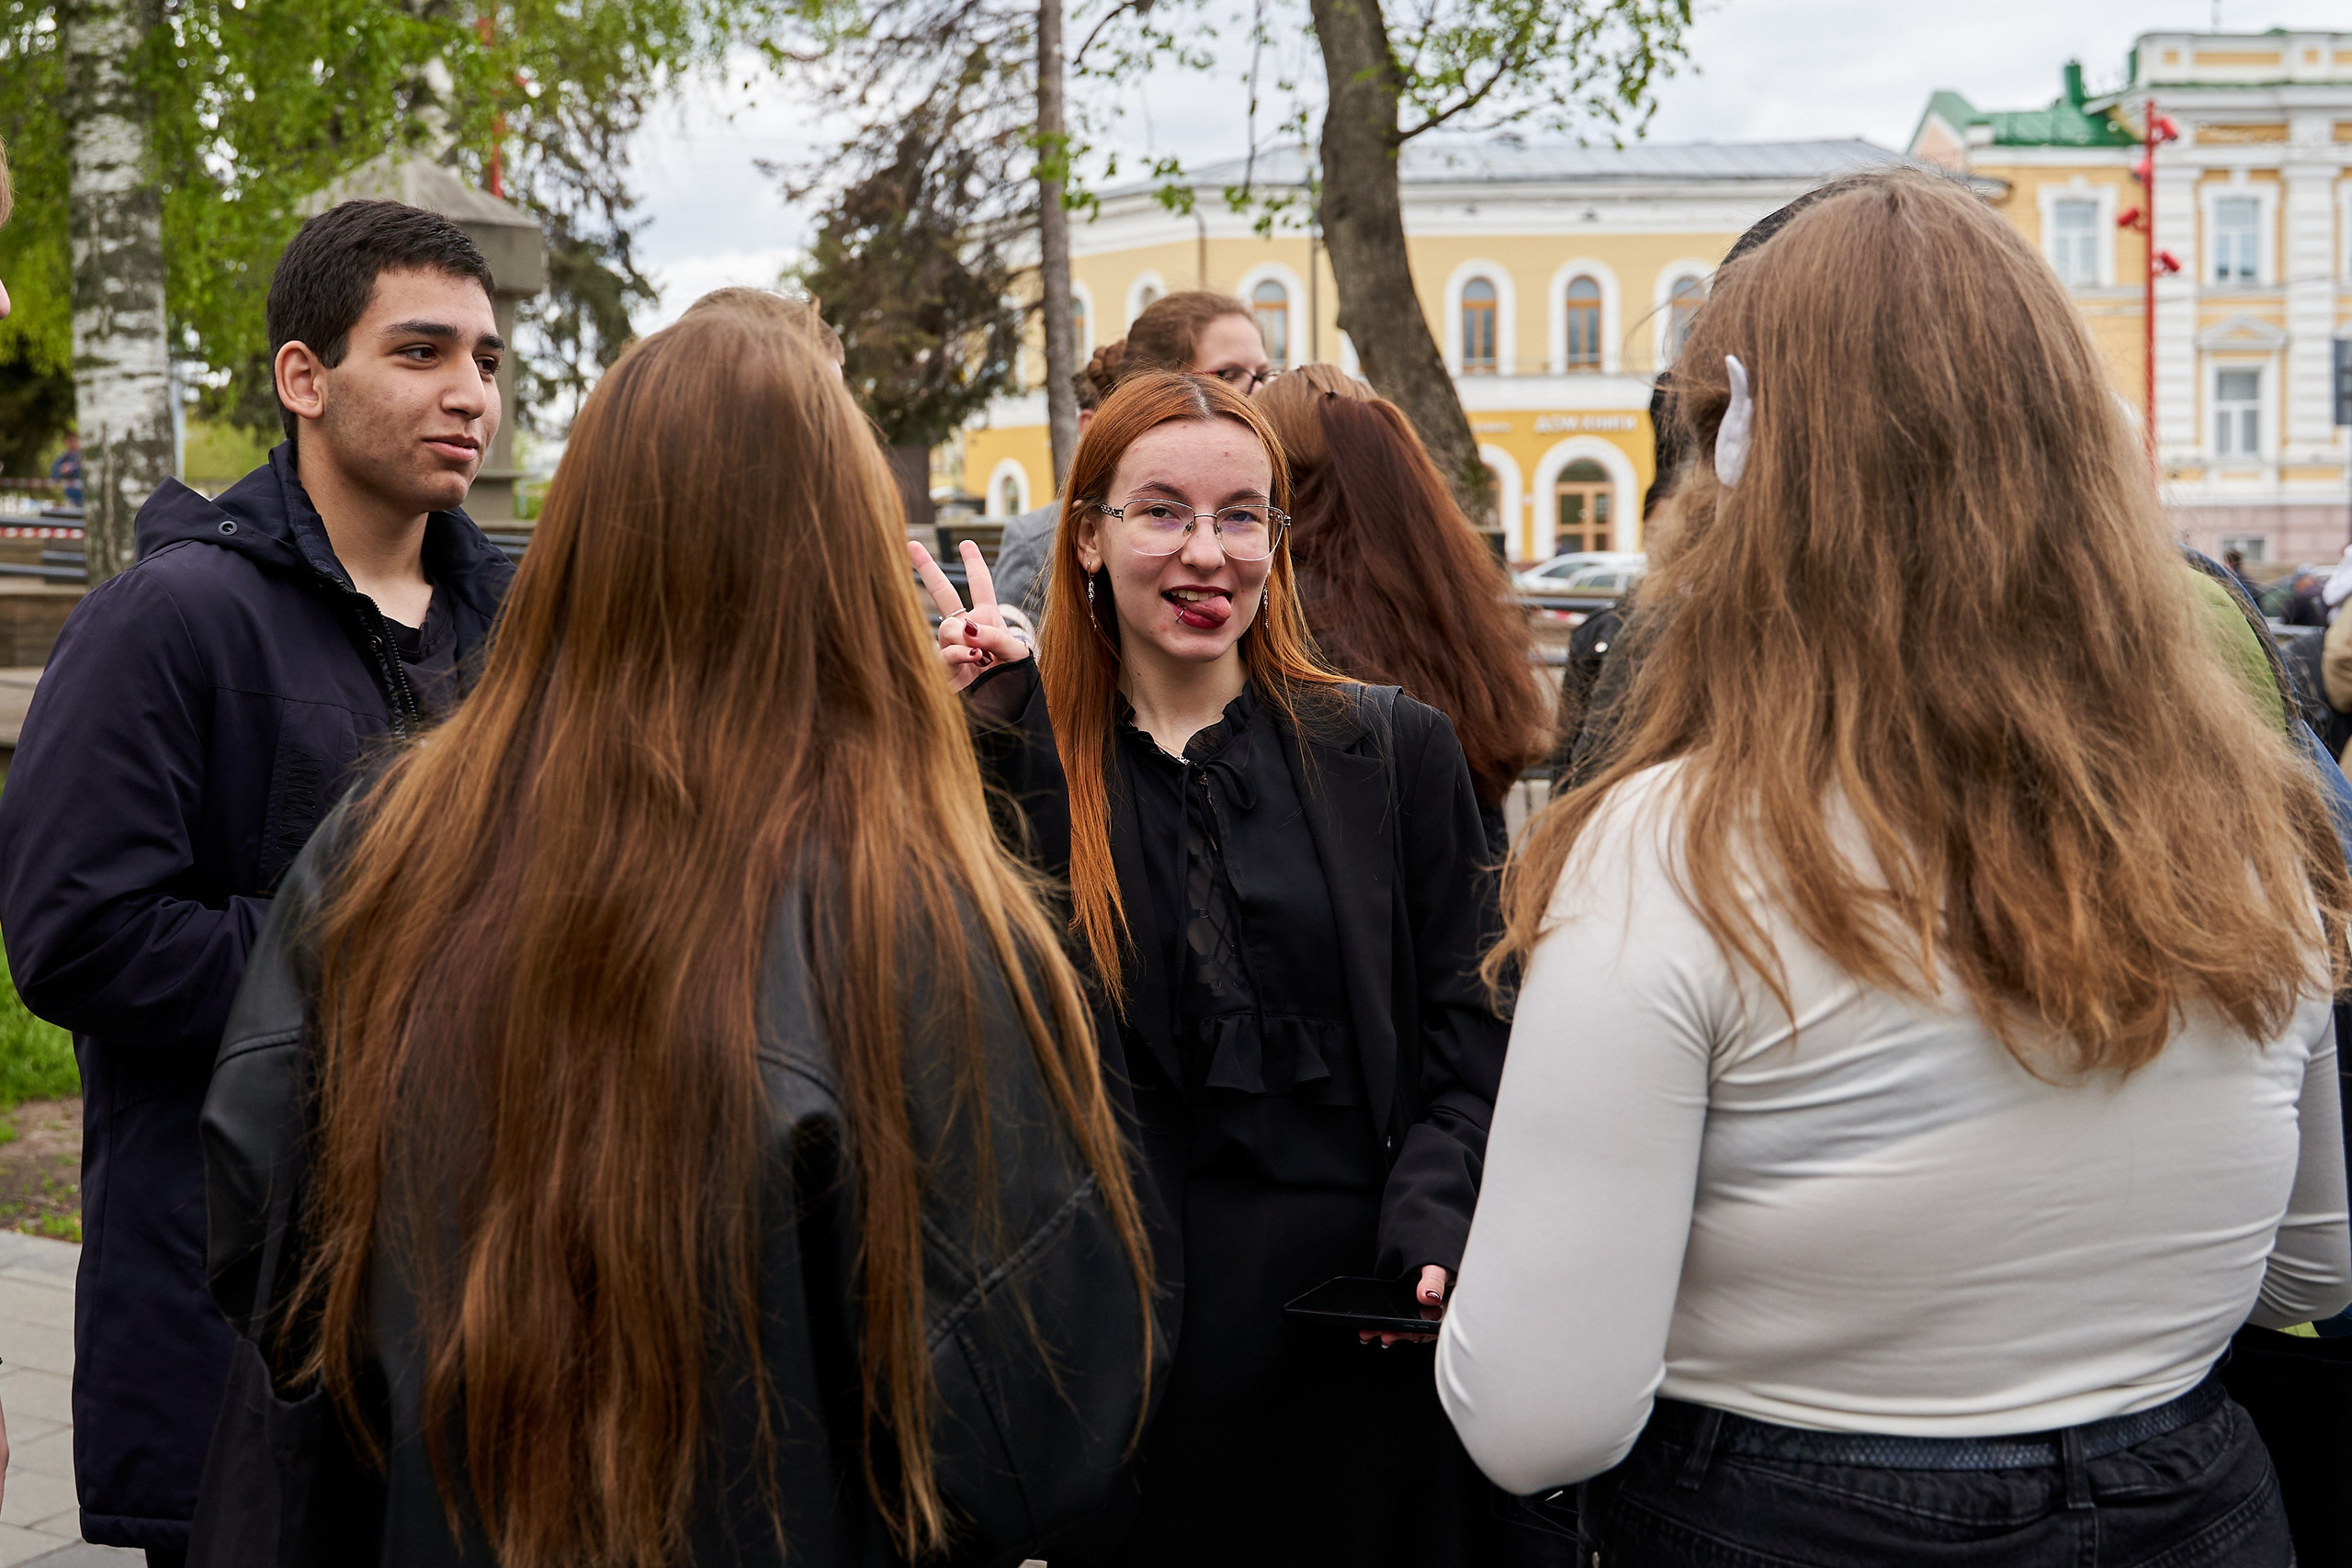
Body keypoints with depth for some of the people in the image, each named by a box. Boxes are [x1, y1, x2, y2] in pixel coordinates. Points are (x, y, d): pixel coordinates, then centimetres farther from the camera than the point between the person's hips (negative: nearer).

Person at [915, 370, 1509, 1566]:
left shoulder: (1396, 751, 2)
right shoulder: (1021, 766, 2)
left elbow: (1468, 1036, 3)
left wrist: (1430, 1233, -13)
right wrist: (981, 728, -12)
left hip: (1361, 1331, 0)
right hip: (1127, 1339, 0)